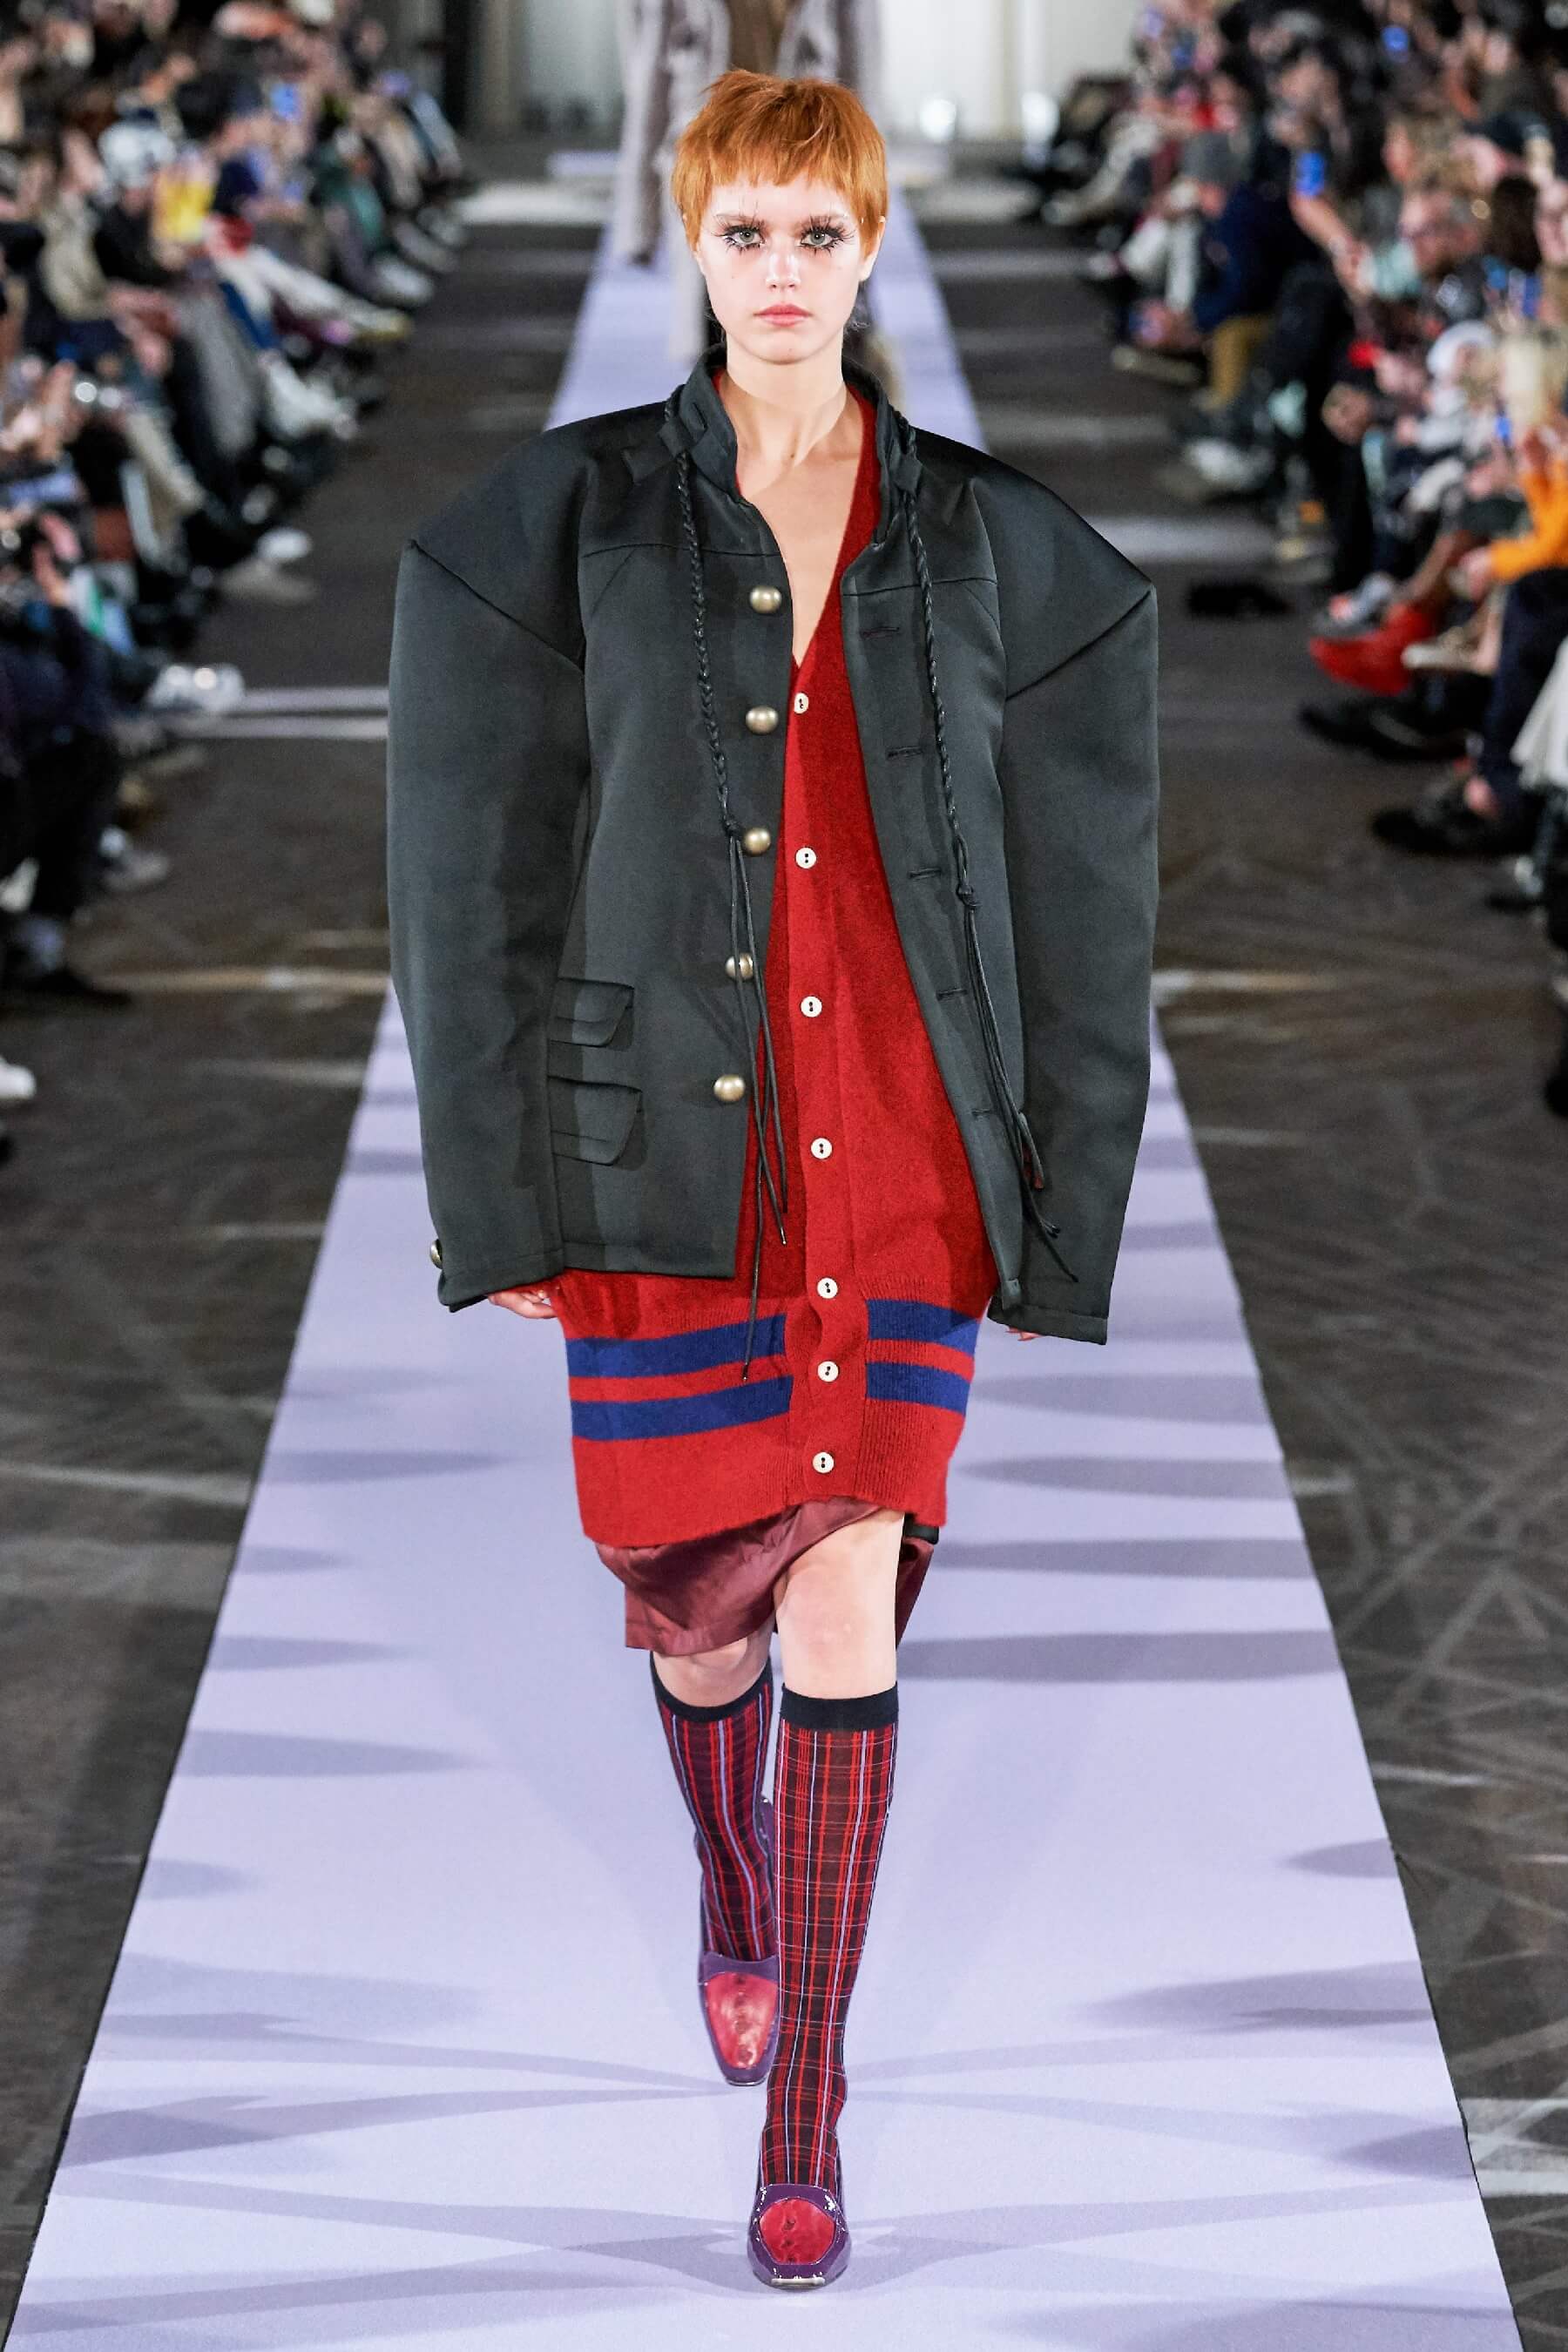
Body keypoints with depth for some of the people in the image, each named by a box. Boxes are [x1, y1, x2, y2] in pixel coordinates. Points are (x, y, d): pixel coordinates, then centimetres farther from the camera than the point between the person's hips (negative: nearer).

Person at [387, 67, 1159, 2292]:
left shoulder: (996, 548, 2)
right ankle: (735, 1878, 45)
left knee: (853, 1602, -6)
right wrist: (499, 1204, -3)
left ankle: (807, 2098, 4)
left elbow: (1071, 896, 5)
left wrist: (1055, 1202, 4)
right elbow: (475, 881, -1)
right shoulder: (558, 526, -2)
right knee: (703, 1595, 9)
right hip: (674, 1138, 0)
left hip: (904, 1147, 0)